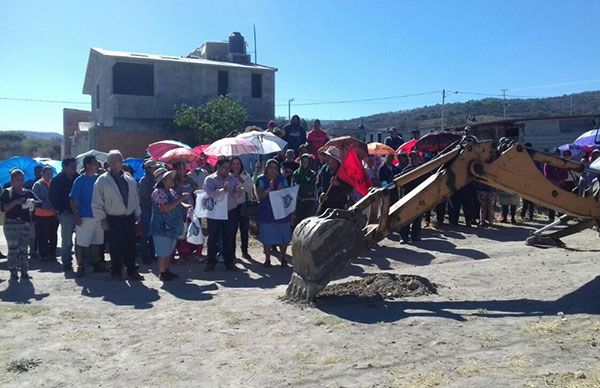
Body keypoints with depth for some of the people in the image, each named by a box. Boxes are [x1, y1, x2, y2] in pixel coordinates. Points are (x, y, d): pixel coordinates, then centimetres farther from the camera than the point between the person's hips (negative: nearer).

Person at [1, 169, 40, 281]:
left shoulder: (28, 192, 12)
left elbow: (39, 202, 7)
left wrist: (33, 202, -15)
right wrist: (16, 202, -20)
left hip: (25, 224, 3)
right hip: (11, 224, -3)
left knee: (24, 249, 4)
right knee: (13, 249, -3)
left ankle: (24, 272, 7)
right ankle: (13, 273, 3)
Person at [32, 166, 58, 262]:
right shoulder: (38, 185, -3)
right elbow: (37, 200, -9)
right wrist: (49, 208, -16)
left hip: (53, 214, 4)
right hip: (42, 215, -4)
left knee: (53, 236, 9)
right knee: (42, 236, 2)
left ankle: (52, 254, 19)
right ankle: (44, 255, 11)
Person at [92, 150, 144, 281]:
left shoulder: (129, 178, 7)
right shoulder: (102, 180, -6)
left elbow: (135, 197, 14)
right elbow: (97, 203, -4)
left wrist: (137, 214, 11)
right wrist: (102, 219, -7)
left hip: (129, 218, 4)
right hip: (113, 220, -4)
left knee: (130, 246, 9)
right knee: (115, 247, 4)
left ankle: (132, 271, 20)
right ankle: (116, 272, 19)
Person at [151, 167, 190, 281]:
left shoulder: (171, 191, 11)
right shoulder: (158, 192, -18)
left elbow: (177, 205, 19)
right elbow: (165, 208, -29)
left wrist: (186, 206, -3)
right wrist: (180, 199, -24)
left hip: (172, 228, 9)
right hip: (162, 229, -9)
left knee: (169, 251, 18)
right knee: (163, 253, 2)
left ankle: (166, 271, 30)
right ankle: (162, 274, 14)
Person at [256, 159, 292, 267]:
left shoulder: (282, 180, 8)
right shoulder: (261, 179, 1)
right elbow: (259, 195, -8)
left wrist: (281, 190, -15)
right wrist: (268, 189, -24)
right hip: (266, 212, -2)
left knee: (284, 237, 4)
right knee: (267, 238, 2)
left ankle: (283, 258, 18)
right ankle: (267, 259, 15)